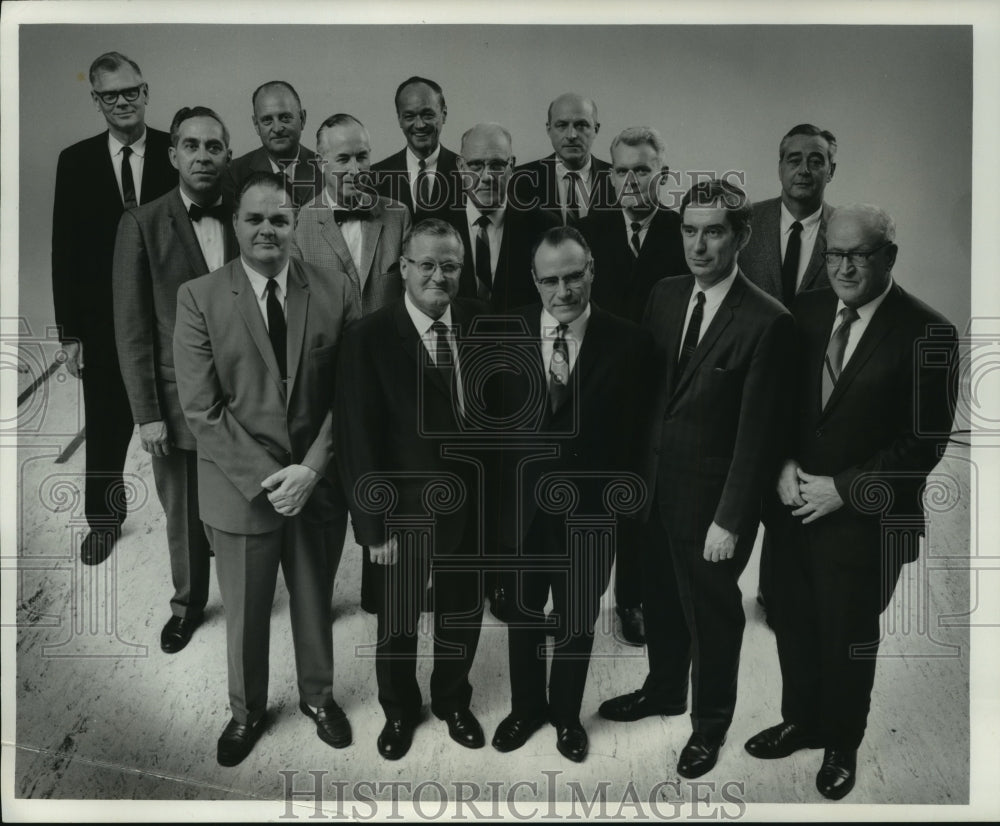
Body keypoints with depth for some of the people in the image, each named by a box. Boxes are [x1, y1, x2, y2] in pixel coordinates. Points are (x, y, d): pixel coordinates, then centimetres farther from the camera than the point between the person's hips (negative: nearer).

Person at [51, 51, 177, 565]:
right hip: (103, 322, 2)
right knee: (105, 427, 12)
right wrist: (68, 331, -1)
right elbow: (64, 250, 2)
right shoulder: (75, 161, 2)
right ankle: (104, 519, 33)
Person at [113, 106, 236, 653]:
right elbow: (131, 327, -6)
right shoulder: (142, 224, -5)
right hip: (176, 399, -1)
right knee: (183, 515, 14)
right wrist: (146, 413, -9)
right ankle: (188, 603, 37)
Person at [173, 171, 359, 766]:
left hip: (320, 485, 1)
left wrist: (311, 468, -14)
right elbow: (201, 407, -11)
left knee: (316, 603, 19)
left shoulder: (335, 294, -3)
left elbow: (348, 395, -3)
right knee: (245, 613, 16)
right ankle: (247, 711, 41)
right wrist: (266, 477, -16)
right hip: (240, 488, -1)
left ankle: (318, 696, 44)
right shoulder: (199, 298, -7)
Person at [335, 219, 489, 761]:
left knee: (463, 615, 21)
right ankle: (399, 711, 44)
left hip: (474, 506, 3)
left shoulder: (481, 323, -5)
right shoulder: (370, 338, -15)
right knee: (397, 622, 17)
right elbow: (358, 440, -14)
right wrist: (373, 527, -13)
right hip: (407, 511, -3)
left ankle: (453, 701, 47)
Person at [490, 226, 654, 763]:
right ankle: (526, 707, 44)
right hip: (519, 504, 1)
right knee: (522, 614, 20)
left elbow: (631, 433, -6)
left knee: (577, 618, 17)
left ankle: (566, 714, 41)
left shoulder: (628, 342, -10)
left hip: (588, 508, -1)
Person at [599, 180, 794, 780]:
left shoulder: (767, 322, -18)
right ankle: (664, 691, 48)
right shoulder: (665, 296, 1)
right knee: (661, 597, 23)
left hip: (712, 494, -5)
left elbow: (756, 432, -17)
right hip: (656, 483, 6)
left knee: (711, 613, 14)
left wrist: (729, 520, -16)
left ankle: (710, 724, 37)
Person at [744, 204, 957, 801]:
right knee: (794, 626, 17)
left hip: (865, 519, -4)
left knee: (848, 639, 13)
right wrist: (783, 466, -8)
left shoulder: (926, 333, -13)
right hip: (793, 504, 4)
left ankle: (842, 744, 38)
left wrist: (844, 490, -16)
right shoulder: (805, 312, 1)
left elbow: (926, 440, -13)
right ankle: (801, 721, 42)